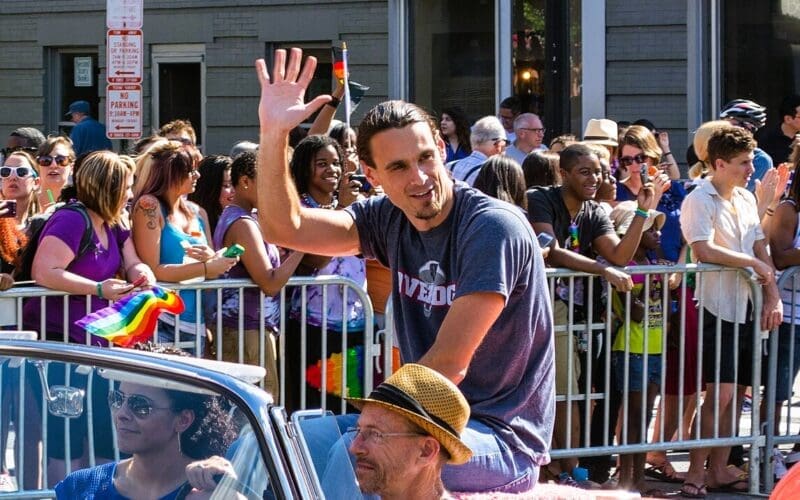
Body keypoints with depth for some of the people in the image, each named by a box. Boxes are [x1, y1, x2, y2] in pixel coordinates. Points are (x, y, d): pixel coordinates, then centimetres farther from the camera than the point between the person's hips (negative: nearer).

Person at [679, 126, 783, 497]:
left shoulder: (746, 200, 12)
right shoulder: (699, 201, -11)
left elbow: (761, 250, 14)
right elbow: (704, 251, -23)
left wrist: (773, 297, 3)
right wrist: (752, 262, -13)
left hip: (746, 309, 7)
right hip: (717, 309, -7)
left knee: (736, 393, 8)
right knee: (721, 393, -11)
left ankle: (719, 469, 15)